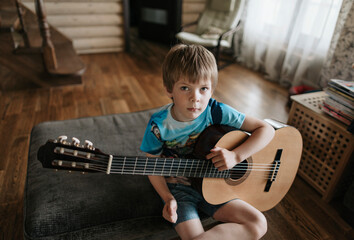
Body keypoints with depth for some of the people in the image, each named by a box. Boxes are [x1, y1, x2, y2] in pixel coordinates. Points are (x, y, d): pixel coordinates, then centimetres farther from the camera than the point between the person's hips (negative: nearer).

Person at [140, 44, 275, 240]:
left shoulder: (216, 111, -18)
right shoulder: (159, 124, -18)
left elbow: (266, 129, -13)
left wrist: (235, 155, -26)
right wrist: (168, 199, -19)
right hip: (177, 188, -2)